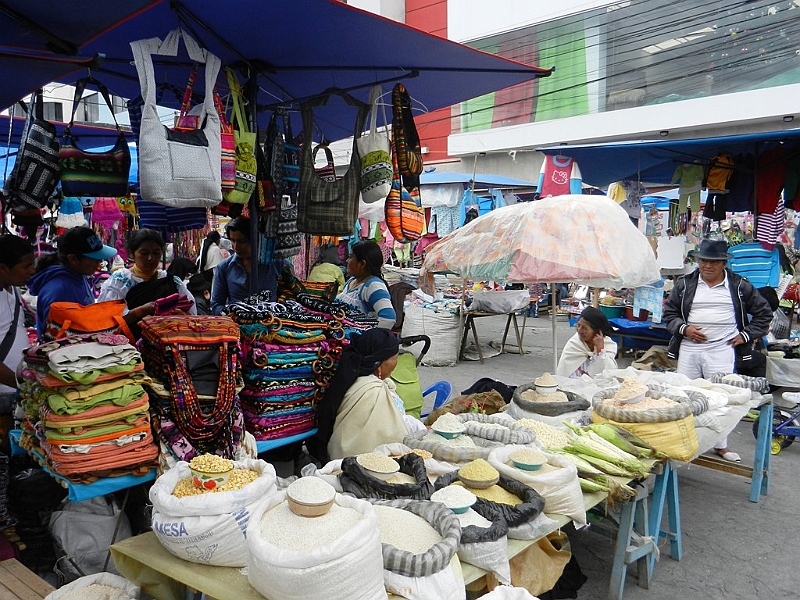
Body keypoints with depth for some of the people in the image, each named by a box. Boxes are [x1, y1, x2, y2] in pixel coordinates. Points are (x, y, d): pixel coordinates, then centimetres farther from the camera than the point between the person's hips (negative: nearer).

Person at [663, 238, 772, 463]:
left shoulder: (739, 286, 5)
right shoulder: (685, 284, 6)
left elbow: (763, 312, 13)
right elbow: (669, 313, 10)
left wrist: (746, 335, 4)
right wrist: (684, 329, -7)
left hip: (721, 351, -1)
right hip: (689, 349, 1)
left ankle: (721, 445, 15)